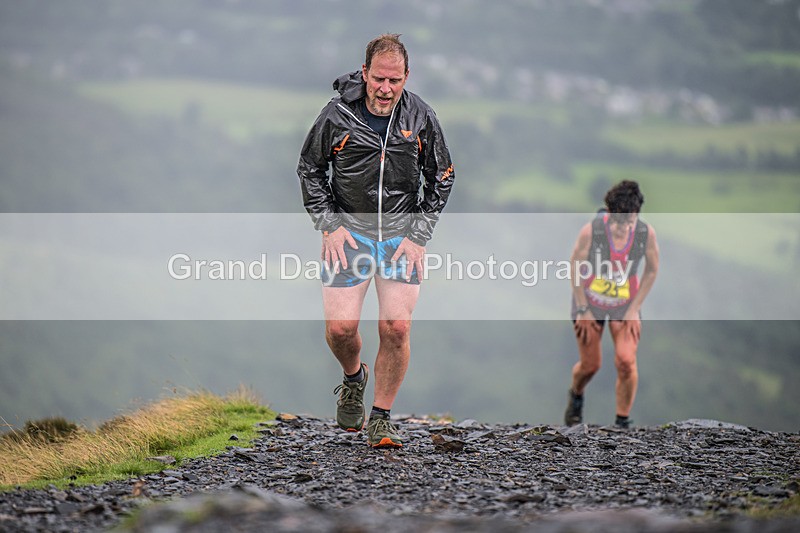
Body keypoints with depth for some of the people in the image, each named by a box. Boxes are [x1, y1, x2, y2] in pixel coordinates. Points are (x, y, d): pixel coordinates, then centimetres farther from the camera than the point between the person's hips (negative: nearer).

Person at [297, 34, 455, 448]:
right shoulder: (338, 114, -7)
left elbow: (441, 179, 7)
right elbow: (309, 170, 6)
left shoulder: (420, 117, -3)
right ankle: (354, 377, 24)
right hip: (348, 230, -1)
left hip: (403, 233, 1)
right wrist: (329, 226, -4)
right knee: (340, 327, -10)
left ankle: (381, 418, 5)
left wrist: (418, 235, -2)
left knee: (397, 327, -11)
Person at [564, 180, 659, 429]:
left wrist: (634, 309, -4)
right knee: (590, 364, 5)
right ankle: (576, 396, 41)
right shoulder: (591, 230, -23)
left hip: (625, 306, 1)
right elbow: (575, 267, -10)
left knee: (626, 361, -14)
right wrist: (583, 310, -8)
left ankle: (623, 422, 2)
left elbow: (651, 270, -2)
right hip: (590, 303, -1)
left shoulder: (646, 233, -17)